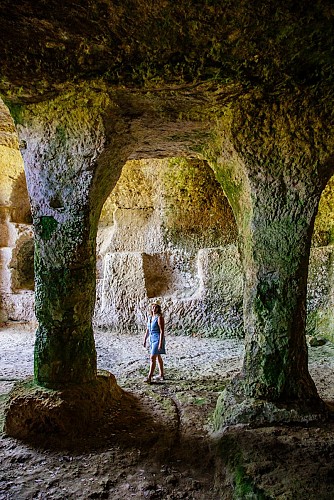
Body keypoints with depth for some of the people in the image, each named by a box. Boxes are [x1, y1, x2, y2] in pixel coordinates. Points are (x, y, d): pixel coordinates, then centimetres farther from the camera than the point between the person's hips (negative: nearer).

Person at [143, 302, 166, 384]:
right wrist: (145, 340, 14)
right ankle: (162, 375, 29)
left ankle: (149, 378, -8)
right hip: (152, 339, 9)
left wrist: (160, 343, -23)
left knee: (152, 358, -11)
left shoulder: (159, 317, -16)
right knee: (158, 357, 17)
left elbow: (162, 331, -20)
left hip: (158, 339, -9)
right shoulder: (150, 318, 9)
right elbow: (147, 330, 16)